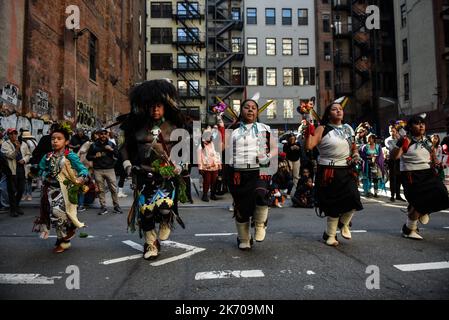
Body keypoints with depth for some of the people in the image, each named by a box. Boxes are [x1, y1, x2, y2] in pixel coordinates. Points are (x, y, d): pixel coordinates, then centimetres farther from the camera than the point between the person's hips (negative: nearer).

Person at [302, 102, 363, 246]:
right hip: (329, 171, -4)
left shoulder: (348, 128, 15)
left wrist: (356, 155, 7)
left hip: (347, 171, 4)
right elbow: (309, 146, -13)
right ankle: (331, 234, 21)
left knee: (353, 198, -12)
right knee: (333, 202, 1)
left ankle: (344, 223, 20)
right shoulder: (323, 129, -2)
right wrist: (309, 132, -24)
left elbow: (354, 147, 27)